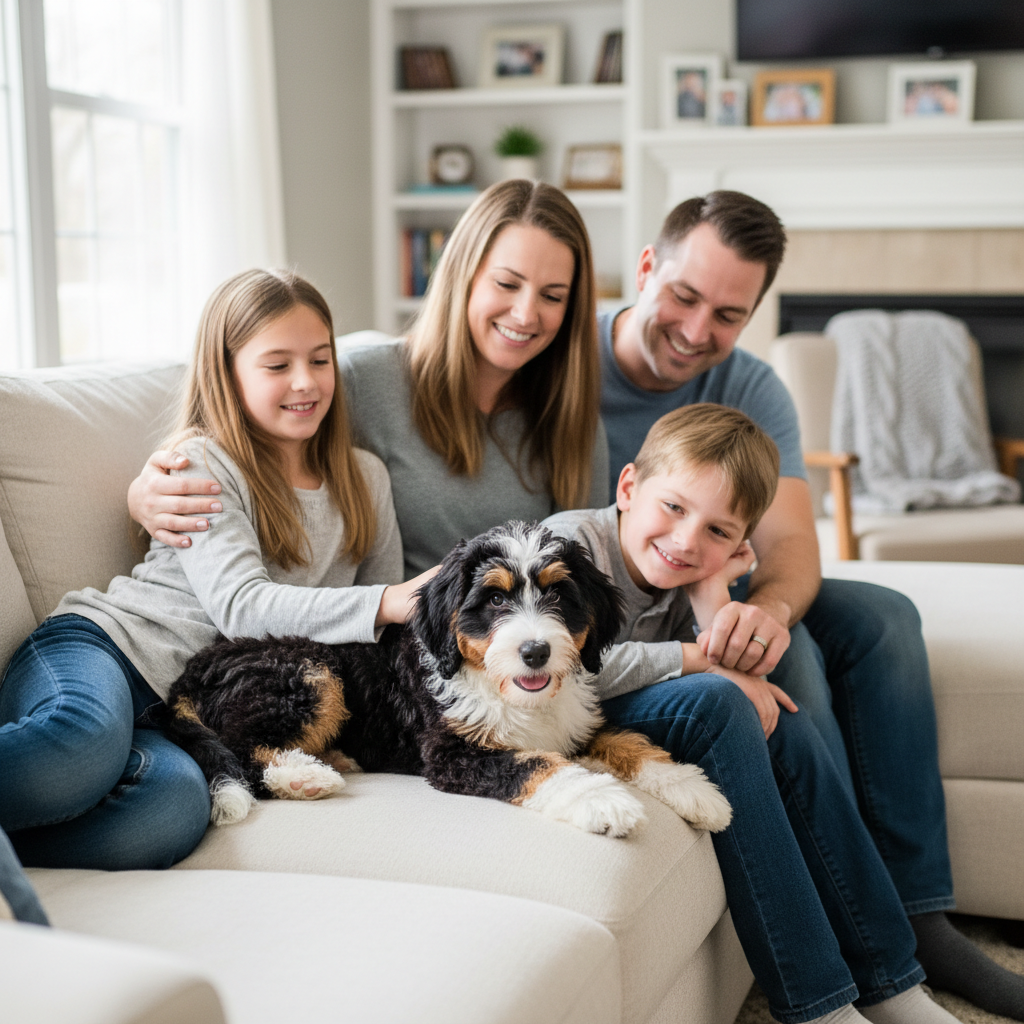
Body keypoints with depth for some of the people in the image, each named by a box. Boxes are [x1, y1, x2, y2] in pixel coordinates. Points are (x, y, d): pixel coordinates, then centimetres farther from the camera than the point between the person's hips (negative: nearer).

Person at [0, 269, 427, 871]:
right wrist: (384, 603, -23)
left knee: (179, 803, -36)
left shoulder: (365, 478, 17)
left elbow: (389, 623, 22)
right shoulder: (203, 463, 0)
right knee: (91, 739, -42)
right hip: (99, 644, -3)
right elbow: (240, 605, -12)